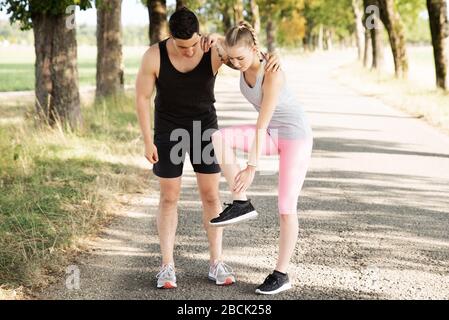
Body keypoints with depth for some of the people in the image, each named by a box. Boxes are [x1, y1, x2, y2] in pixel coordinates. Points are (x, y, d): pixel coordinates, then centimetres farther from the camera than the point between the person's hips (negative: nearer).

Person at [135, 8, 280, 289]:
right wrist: (148, 141, -12)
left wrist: (273, 58, -38)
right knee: (169, 198, 0)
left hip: (204, 128, 1)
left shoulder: (215, 51, -19)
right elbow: (142, 97, -11)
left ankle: (217, 264, 10)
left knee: (211, 195, 1)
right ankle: (168, 266, 10)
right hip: (169, 130, -1)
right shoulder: (154, 56, -21)